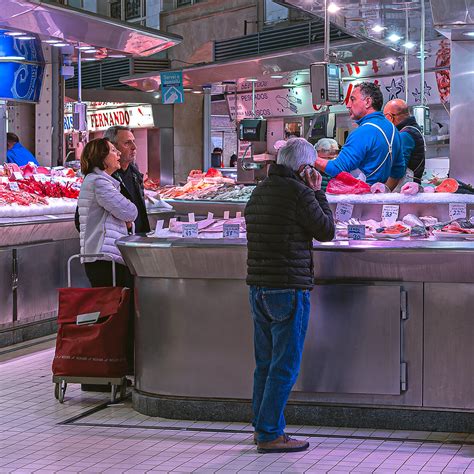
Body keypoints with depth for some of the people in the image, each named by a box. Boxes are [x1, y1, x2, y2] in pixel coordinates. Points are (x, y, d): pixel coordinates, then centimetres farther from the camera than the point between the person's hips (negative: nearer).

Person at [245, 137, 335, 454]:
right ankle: (270, 434, 0)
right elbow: (327, 231, -6)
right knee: (285, 366, -2)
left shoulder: (259, 191, 12)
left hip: (258, 288, 9)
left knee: (265, 363, 16)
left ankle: (262, 426, 24)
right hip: (288, 290, -8)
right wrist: (318, 193, 3)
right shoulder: (299, 192, -13)